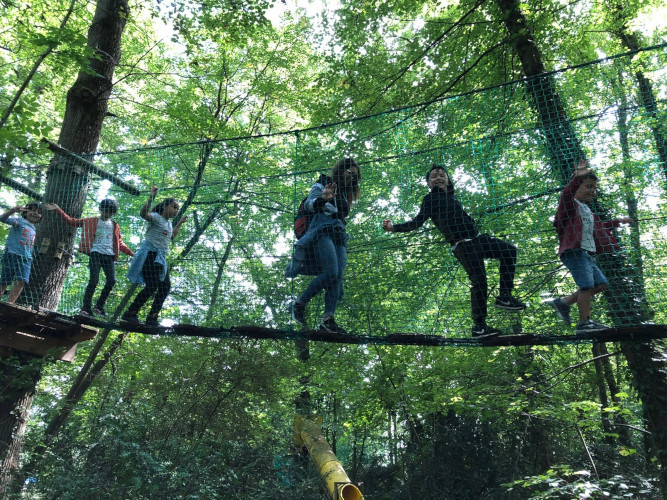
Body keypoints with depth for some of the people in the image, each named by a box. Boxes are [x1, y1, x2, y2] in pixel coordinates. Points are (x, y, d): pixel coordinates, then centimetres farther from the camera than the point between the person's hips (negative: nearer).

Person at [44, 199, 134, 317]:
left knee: (111, 280, -12)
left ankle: (99, 306, 1)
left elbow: (120, 243, 26)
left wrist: (132, 253, 19)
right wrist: (58, 209, 3)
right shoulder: (91, 221, 15)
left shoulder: (115, 226, 23)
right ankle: (86, 308, -9)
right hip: (96, 253, -3)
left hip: (109, 256, 3)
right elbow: (71, 221, 11)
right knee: (94, 280, -14)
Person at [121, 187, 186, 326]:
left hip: (160, 257, 9)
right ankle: (130, 314, -7)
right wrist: (151, 197, -36)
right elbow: (144, 214, -28)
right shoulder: (156, 217, -5)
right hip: (149, 253, -9)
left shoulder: (168, 223, 21)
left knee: (165, 286, 1)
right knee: (152, 286, -16)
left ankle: (152, 317, 5)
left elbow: (171, 236, 41)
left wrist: (180, 223, 37)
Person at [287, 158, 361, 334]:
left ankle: (328, 319, -21)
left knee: (338, 277, -13)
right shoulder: (323, 184, 11)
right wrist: (322, 199, -23)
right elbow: (308, 204, -5)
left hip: (339, 236, 7)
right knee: (331, 273, -24)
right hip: (322, 231, -7)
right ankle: (299, 303, -12)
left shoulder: (344, 194, 31)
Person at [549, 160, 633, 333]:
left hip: (587, 253, 10)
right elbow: (566, 195, -26)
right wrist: (578, 177, -38)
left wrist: (618, 222, 49)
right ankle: (584, 323, -12)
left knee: (601, 284, 8)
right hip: (573, 251, -10)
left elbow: (598, 226, 45)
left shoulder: (588, 210, 28)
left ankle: (563, 302, 9)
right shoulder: (571, 204, -1)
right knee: (587, 285, -17)